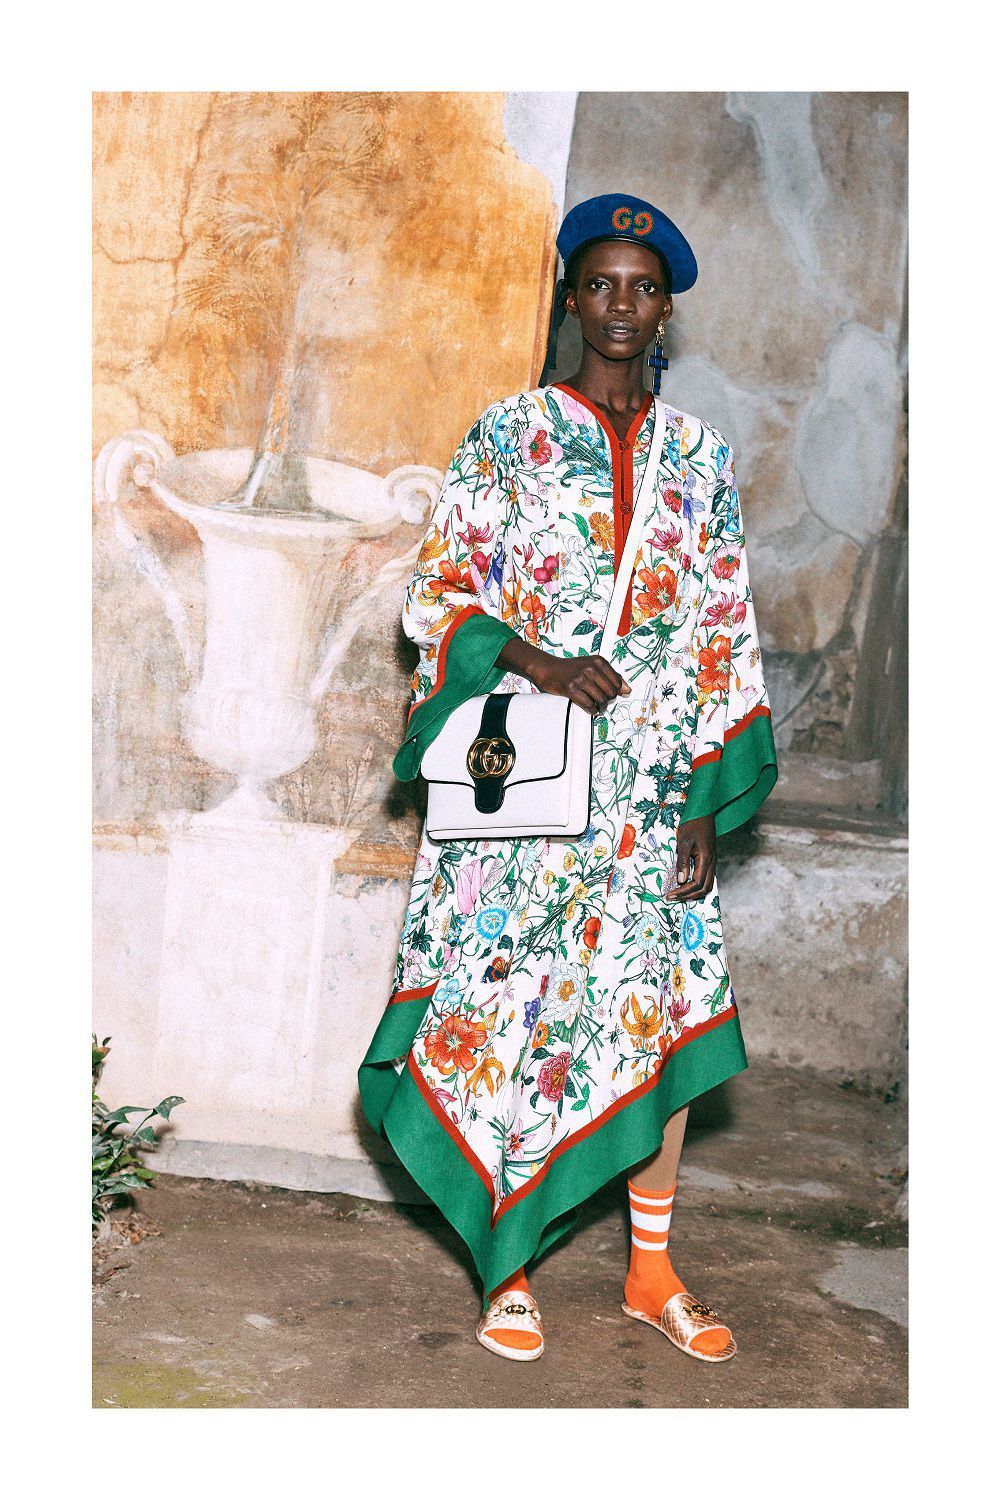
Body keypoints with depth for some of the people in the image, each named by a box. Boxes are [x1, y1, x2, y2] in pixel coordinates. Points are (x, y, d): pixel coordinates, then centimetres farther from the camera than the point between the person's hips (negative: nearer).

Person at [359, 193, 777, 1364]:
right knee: (509, 1014, 1)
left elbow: (727, 638, 8)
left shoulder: (699, 456, 9)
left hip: (654, 795, 3)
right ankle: (507, 1271, 18)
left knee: (661, 1014, 6)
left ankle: (652, 1270, 22)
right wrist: (532, 661, -17)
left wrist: (710, 801, 1)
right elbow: (434, 593, 0)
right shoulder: (508, 433, 2)